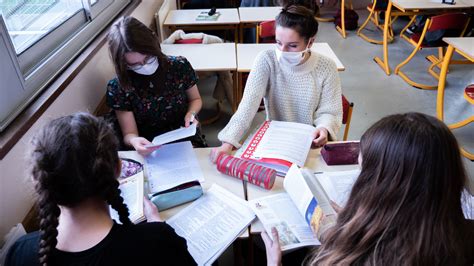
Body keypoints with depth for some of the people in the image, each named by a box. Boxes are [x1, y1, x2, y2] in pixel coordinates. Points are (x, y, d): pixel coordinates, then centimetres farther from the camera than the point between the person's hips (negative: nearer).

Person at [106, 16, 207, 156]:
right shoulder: (117, 88, -9)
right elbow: (129, 133, -5)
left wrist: (191, 113, -11)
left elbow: (195, 99, 11)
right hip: (149, 150, -1)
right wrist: (134, 140, -29)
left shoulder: (180, 66, -7)